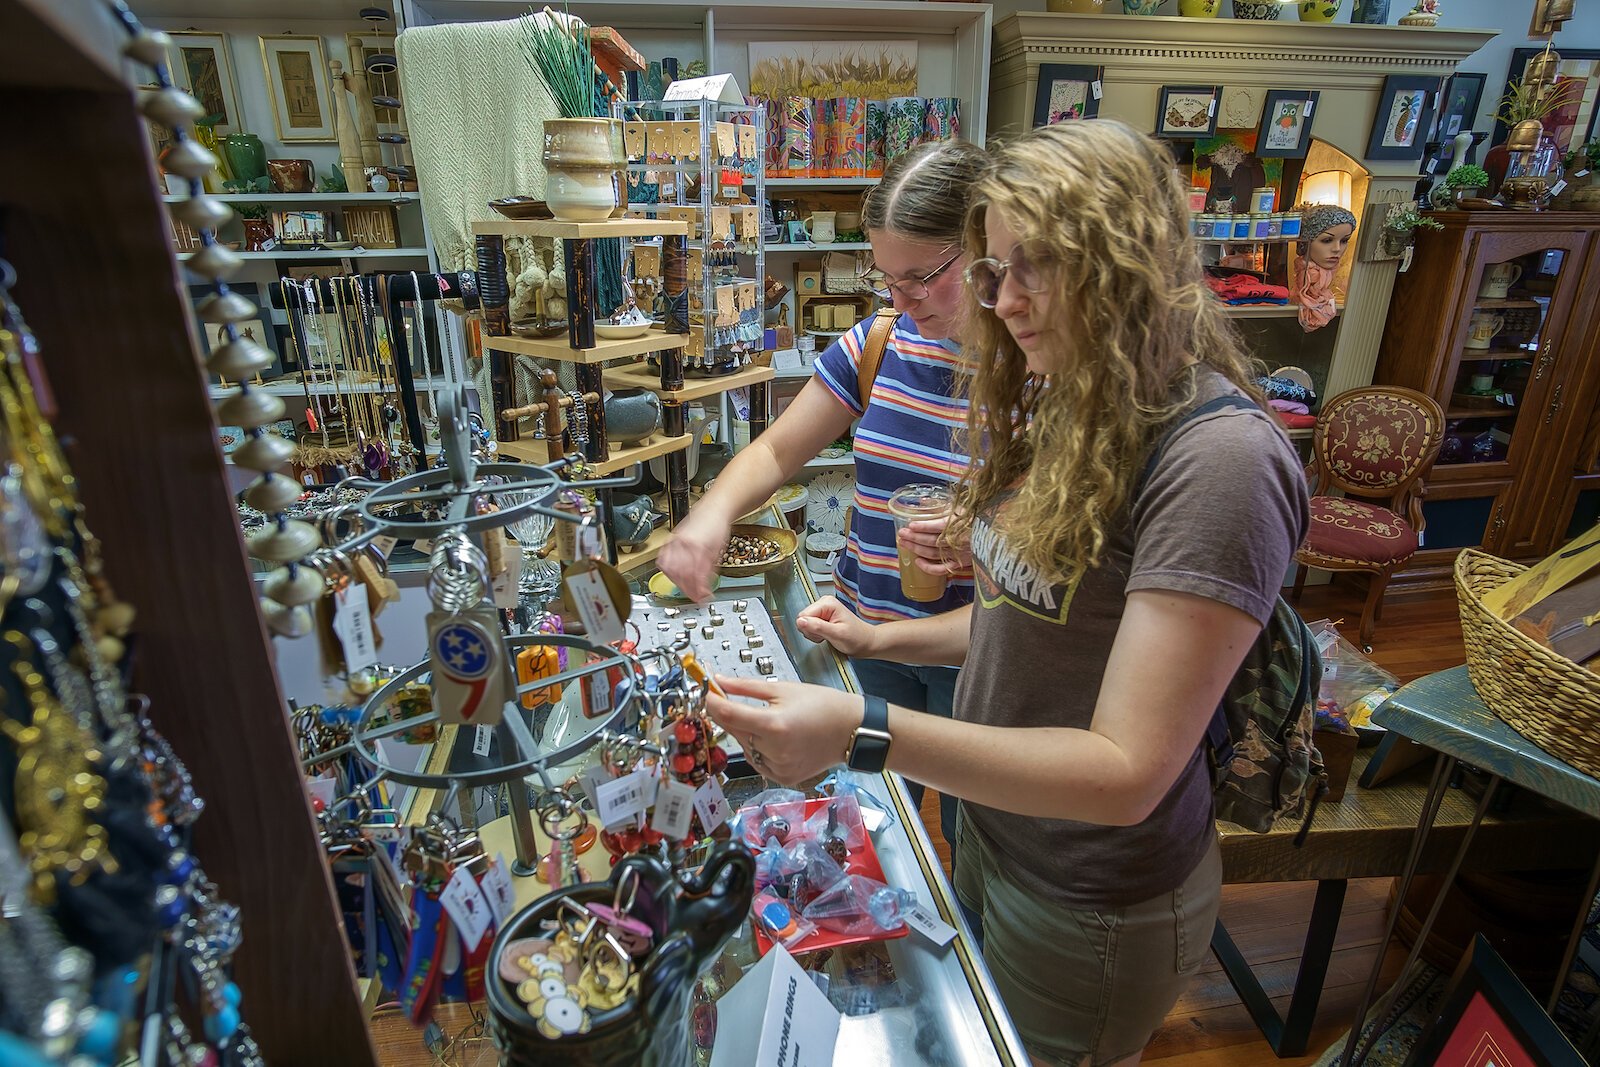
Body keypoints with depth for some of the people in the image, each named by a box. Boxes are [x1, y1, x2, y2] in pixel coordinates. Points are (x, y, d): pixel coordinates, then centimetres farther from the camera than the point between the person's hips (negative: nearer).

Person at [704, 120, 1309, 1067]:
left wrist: (864, 733, -37)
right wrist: (880, 640, 1)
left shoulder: (1216, 459, -27)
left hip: (1091, 907, -7)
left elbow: (1126, 772, -29)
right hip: (990, 829, 7)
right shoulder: (1065, 415, 1)